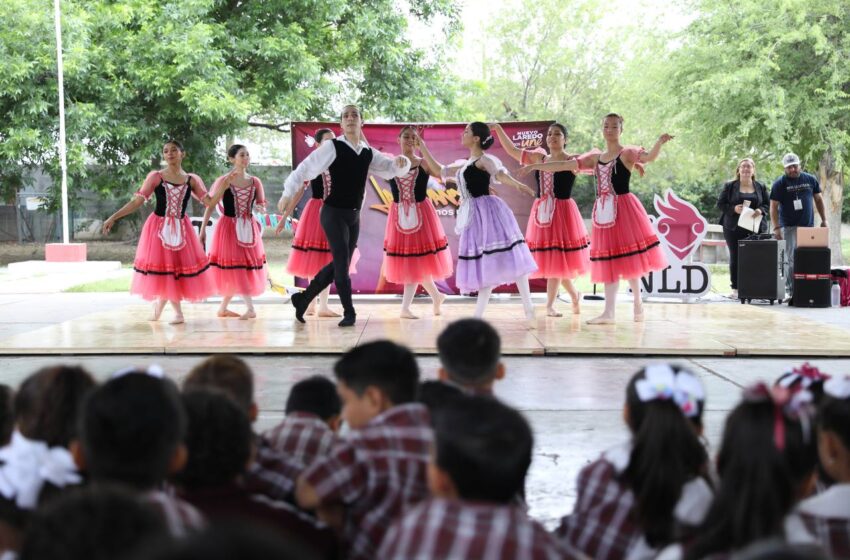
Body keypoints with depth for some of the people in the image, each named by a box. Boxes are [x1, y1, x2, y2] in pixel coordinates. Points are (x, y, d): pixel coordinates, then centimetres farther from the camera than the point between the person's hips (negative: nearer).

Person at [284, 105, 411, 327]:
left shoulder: (369, 153, 7)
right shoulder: (333, 147, -9)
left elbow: (393, 169, 11)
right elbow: (306, 168, -8)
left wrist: (401, 162, -12)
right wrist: (288, 194, -9)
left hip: (354, 215, 6)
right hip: (334, 212, -6)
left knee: (339, 264, 12)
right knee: (342, 262, -11)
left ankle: (303, 299, 27)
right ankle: (349, 313, -1)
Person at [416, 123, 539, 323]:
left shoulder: (484, 160, -5)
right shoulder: (466, 165, 20)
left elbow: (500, 174, -24)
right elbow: (441, 171, 30)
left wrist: (517, 184, -45)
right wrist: (422, 148, 31)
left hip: (488, 212, -8)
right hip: (475, 216, 8)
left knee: (499, 259, -11)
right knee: (485, 263, 6)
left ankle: (528, 308, -11)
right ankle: (477, 316, 5)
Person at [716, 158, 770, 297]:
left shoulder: (760, 187, 12)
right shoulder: (730, 186, 6)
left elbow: (768, 204, 12)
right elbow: (720, 204, 3)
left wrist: (761, 210, -10)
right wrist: (734, 209, -14)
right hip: (734, 228, -1)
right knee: (735, 258, 1)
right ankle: (735, 288, 7)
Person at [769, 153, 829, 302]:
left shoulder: (810, 179, 8)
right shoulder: (779, 184, -2)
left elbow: (818, 199, 15)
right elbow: (774, 207, -4)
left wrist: (824, 220, 8)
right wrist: (776, 228, -13)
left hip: (809, 226, 4)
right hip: (790, 227, -4)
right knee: (791, 260, -8)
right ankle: (790, 291, -7)